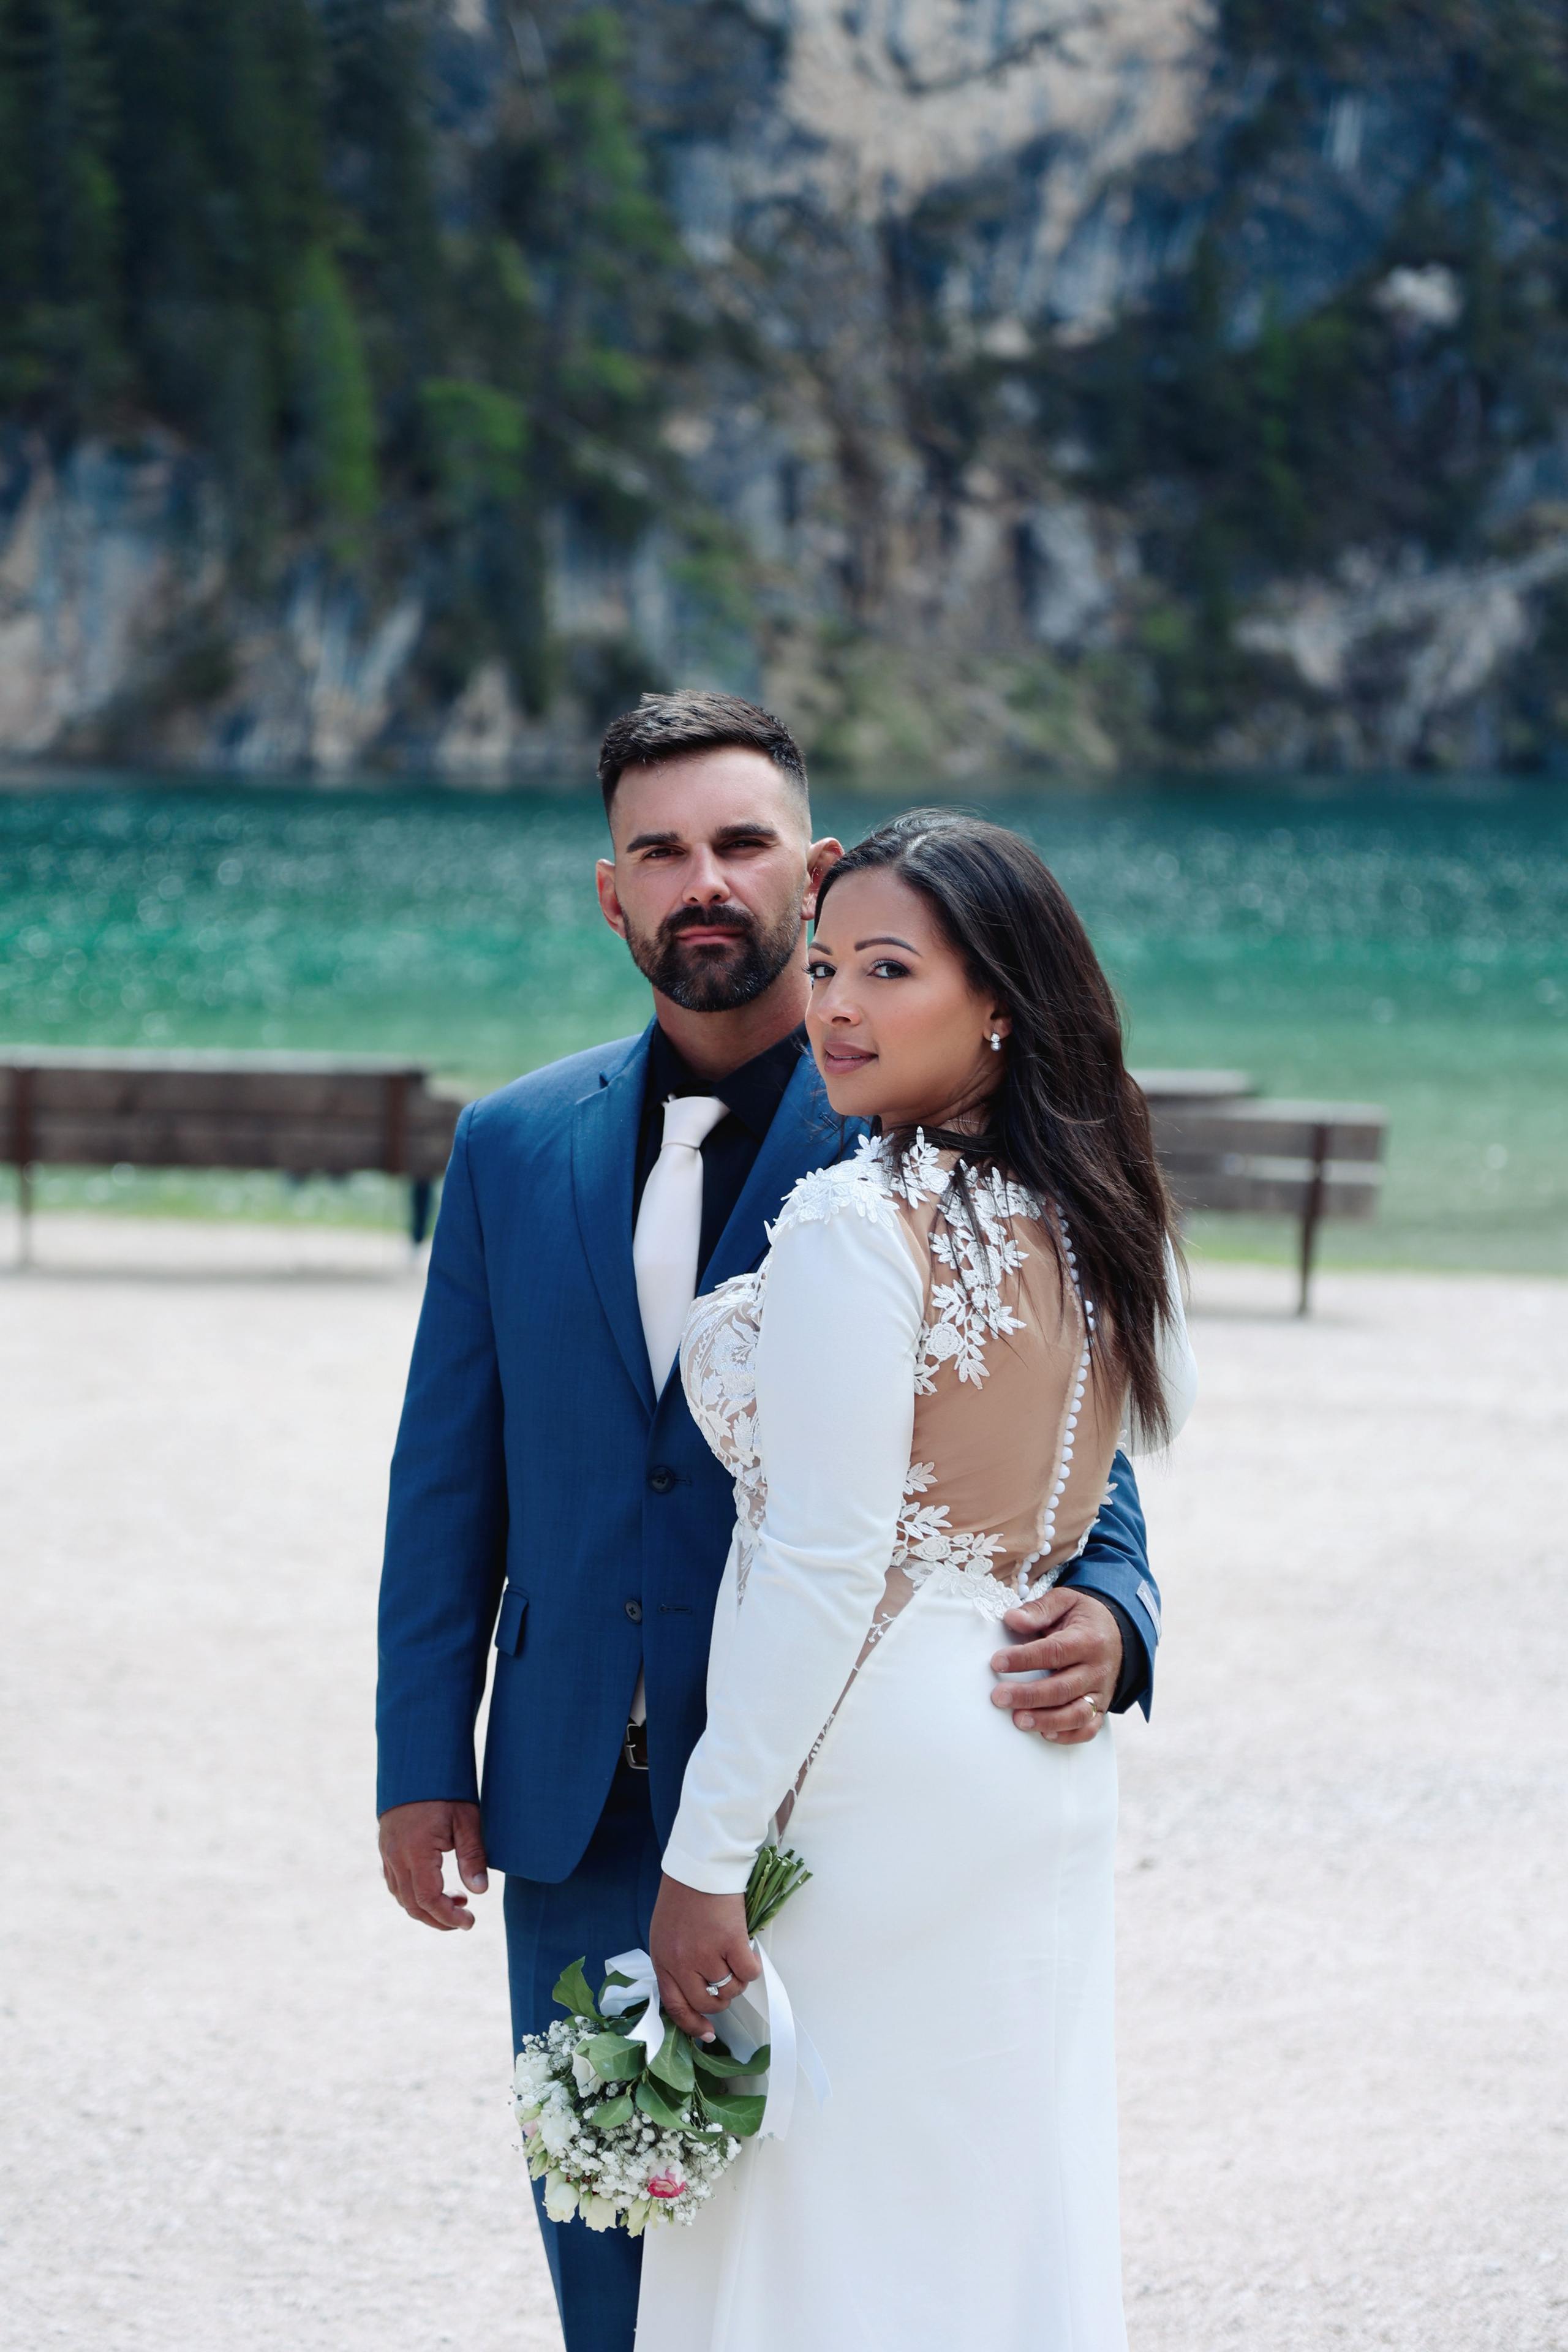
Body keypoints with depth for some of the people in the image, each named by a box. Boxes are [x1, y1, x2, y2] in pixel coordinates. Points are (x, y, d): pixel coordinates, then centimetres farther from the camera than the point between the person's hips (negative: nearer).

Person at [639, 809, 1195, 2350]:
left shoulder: (861, 1224, -17)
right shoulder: (1099, 1222, 7)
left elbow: (824, 1570, -19)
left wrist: (706, 1861, -17)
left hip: (875, 1765, -8)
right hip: (1048, 1772, 8)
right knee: (1009, 2225, 13)